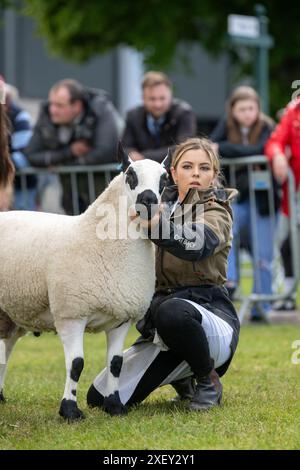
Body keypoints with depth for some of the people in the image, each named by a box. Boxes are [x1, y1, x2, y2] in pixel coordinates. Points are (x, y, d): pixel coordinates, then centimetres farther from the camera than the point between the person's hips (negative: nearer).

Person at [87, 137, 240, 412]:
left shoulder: (216, 210, -3)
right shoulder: (163, 205, 16)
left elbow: (198, 244, -28)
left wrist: (158, 225, -48)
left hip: (209, 314, -6)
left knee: (171, 311, -43)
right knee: (100, 398, -6)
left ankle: (209, 380, -14)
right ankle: (180, 376, 18)